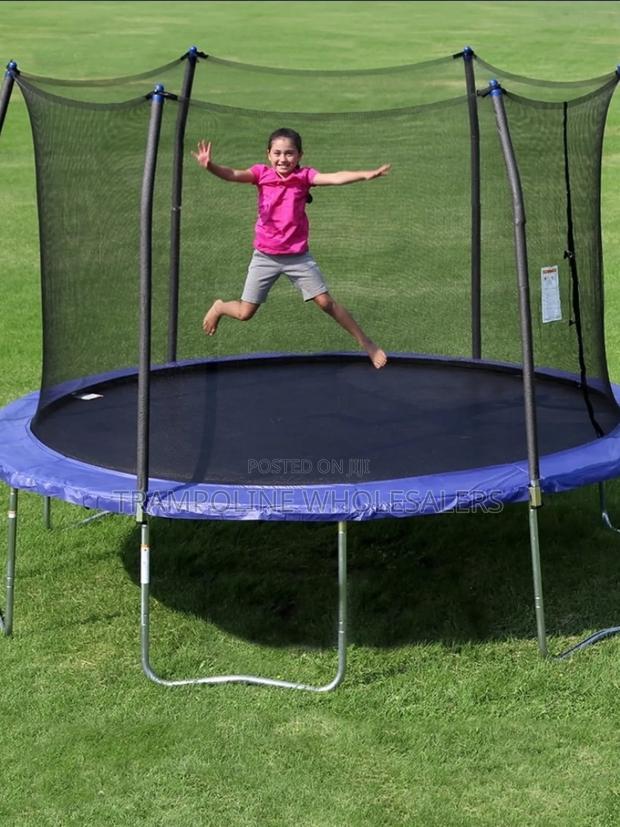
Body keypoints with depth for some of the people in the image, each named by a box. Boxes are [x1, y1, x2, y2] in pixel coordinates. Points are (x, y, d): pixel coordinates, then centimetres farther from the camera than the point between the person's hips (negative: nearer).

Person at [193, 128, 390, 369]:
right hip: (265, 257, 0)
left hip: (298, 256, 0)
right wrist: (210, 166, -45)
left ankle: (365, 342, 16)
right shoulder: (262, 173, -7)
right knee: (244, 313, 4)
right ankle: (219, 307, 39)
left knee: (326, 302, 0)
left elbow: (334, 178, -23)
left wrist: (365, 175, -39)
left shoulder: (304, 175, -8)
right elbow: (233, 174, -24)